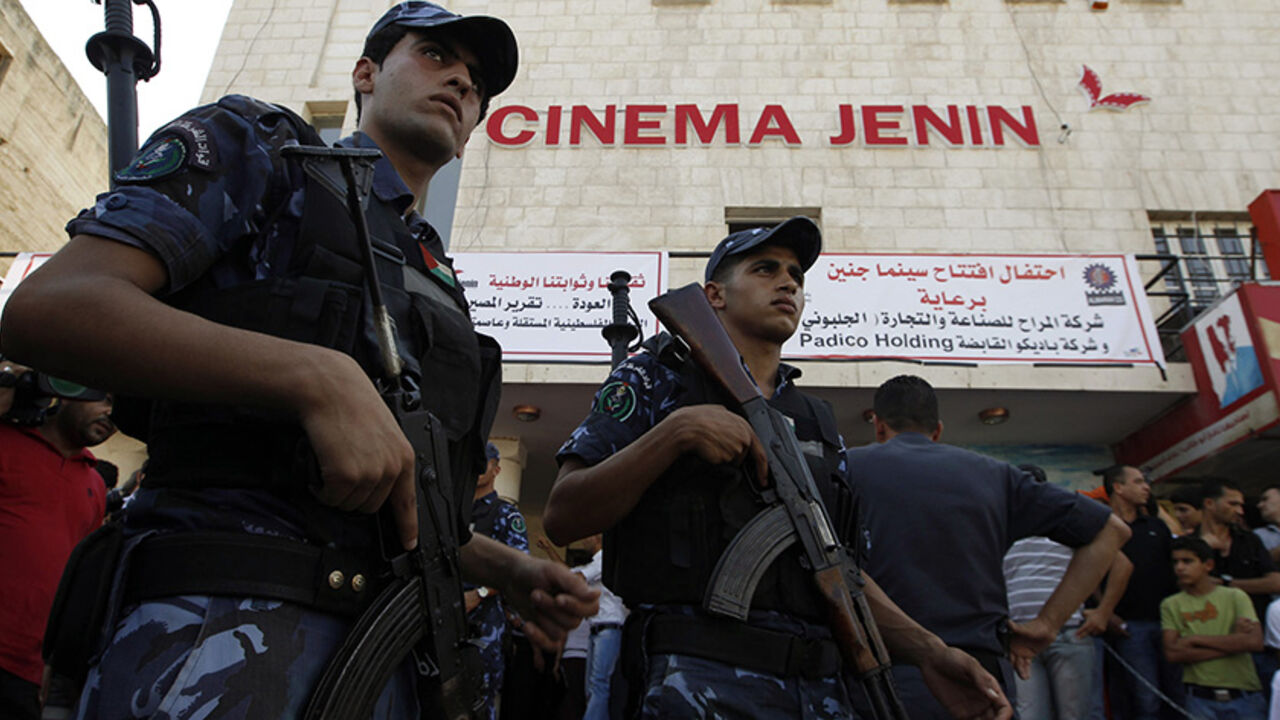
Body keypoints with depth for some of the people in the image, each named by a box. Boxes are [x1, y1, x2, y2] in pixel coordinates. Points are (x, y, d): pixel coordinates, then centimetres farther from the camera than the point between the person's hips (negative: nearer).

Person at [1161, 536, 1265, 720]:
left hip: (1244, 697, 0)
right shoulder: (1171, 605, 5)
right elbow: (1173, 653, -7)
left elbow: (1255, 642, -8)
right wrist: (1231, 643, -8)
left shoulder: (1235, 597, 5)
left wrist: (1197, 639, -8)